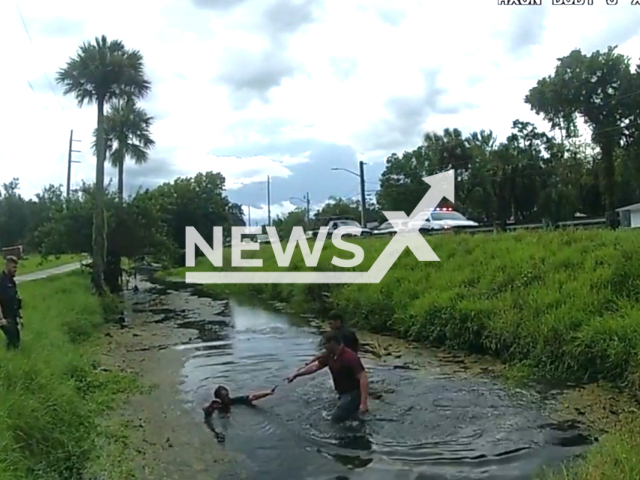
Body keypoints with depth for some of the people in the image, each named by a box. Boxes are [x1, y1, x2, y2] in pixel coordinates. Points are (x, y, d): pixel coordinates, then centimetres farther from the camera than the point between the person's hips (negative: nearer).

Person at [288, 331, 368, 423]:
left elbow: (363, 378, -30)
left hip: (353, 394, -9)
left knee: (336, 420, -12)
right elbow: (314, 366, 10)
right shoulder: (330, 356, -1)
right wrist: (295, 375, 11)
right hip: (343, 394, 9)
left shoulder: (350, 357, -27)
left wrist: (364, 403, -34)